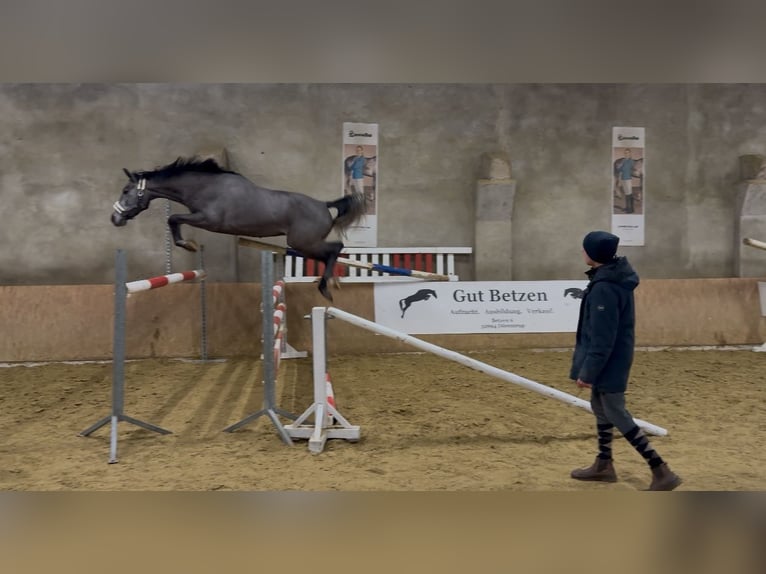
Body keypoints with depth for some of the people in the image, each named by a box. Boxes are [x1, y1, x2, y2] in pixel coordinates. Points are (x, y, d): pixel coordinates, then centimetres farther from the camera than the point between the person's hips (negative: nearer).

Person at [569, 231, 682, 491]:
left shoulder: (604, 288, -25)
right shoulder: (615, 277, 5)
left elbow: (602, 338, -25)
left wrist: (587, 371, -21)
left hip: (609, 360, -10)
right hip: (612, 357, 10)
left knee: (616, 414, -4)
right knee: (600, 406, 20)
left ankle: (662, 471, -2)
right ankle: (604, 465, 32)